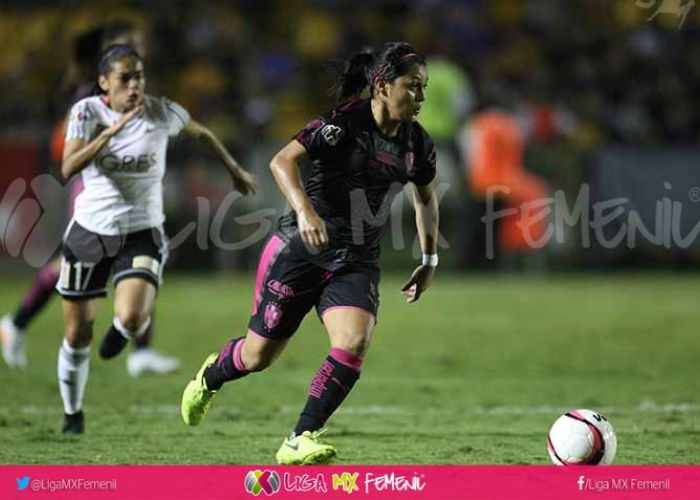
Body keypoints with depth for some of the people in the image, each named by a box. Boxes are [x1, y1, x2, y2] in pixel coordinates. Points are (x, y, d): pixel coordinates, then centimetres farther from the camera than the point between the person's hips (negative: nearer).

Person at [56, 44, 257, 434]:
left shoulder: (162, 113, -9)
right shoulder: (87, 112, -10)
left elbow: (201, 133, 13)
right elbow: (68, 168, -25)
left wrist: (235, 170, 25)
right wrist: (112, 131, -33)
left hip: (142, 233, -1)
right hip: (90, 231, 1)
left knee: (131, 318, -27)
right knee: (77, 336, 7)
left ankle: (132, 327, 13)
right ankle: (73, 413, 31)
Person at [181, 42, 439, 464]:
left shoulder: (419, 144, 2)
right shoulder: (344, 124, -16)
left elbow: (427, 197, 21)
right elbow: (283, 161, -25)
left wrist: (430, 262, 19)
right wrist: (304, 210, -40)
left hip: (358, 262, 4)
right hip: (301, 250, -4)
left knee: (355, 343, -22)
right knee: (260, 355, 6)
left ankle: (301, 440, -14)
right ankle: (210, 377, 42)